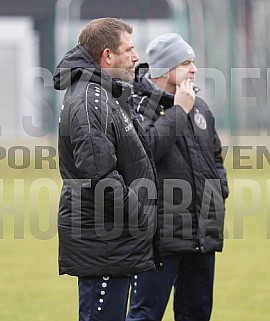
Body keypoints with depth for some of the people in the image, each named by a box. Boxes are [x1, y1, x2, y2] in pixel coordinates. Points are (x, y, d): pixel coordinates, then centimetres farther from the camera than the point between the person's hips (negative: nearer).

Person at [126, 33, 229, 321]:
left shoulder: (199, 107, 14)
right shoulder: (137, 105, -9)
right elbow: (145, 148, -27)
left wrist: (219, 192, 12)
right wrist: (179, 111, -17)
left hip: (204, 232, 7)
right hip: (160, 232, -7)